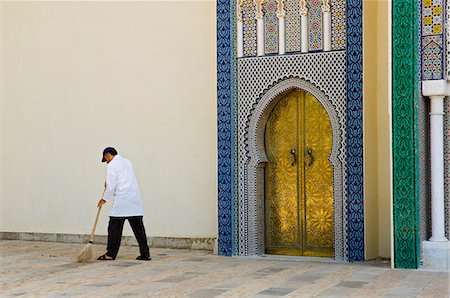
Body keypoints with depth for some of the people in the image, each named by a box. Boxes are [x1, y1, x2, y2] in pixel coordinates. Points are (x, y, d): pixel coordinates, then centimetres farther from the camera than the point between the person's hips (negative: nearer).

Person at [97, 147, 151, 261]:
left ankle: (111, 254, 3)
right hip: (135, 200, 7)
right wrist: (108, 184, 26)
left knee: (114, 228, 0)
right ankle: (145, 254, 4)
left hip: (121, 200, -7)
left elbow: (111, 186, -9)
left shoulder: (111, 165, -4)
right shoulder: (127, 162, 20)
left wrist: (104, 199, 5)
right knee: (138, 228, 6)